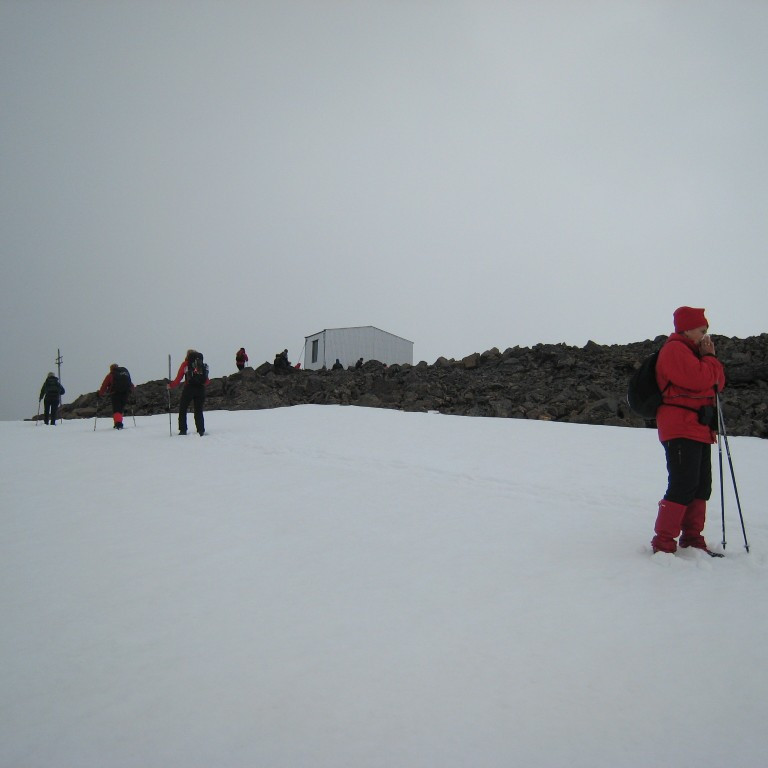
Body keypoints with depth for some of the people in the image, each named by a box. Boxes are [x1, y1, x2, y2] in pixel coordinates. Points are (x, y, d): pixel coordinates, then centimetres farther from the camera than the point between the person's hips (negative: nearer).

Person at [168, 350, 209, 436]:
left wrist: (171, 385, 18)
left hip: (189, 389, -2)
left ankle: (183, 430, 7)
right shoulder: (202, 364, 11)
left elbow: (178, 379, 2)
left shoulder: (185, 364, 4)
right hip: (201, 390, 3)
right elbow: (206, 382, 11)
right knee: (199, 411, 11)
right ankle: (201, 430, 2)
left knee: (182, 409, 12)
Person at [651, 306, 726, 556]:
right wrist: (709, 357, 0)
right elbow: (698, 379, -19)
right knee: (683, 486, -15)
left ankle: (692, 539, 19)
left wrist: (710, 358, 7)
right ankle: (662, 543, -10)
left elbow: (718, 384, 22)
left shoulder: (694, 351, 25)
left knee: (701, 486, 10)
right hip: (680, 428, -10)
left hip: (699, 430, 10)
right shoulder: (674, 349, -6)